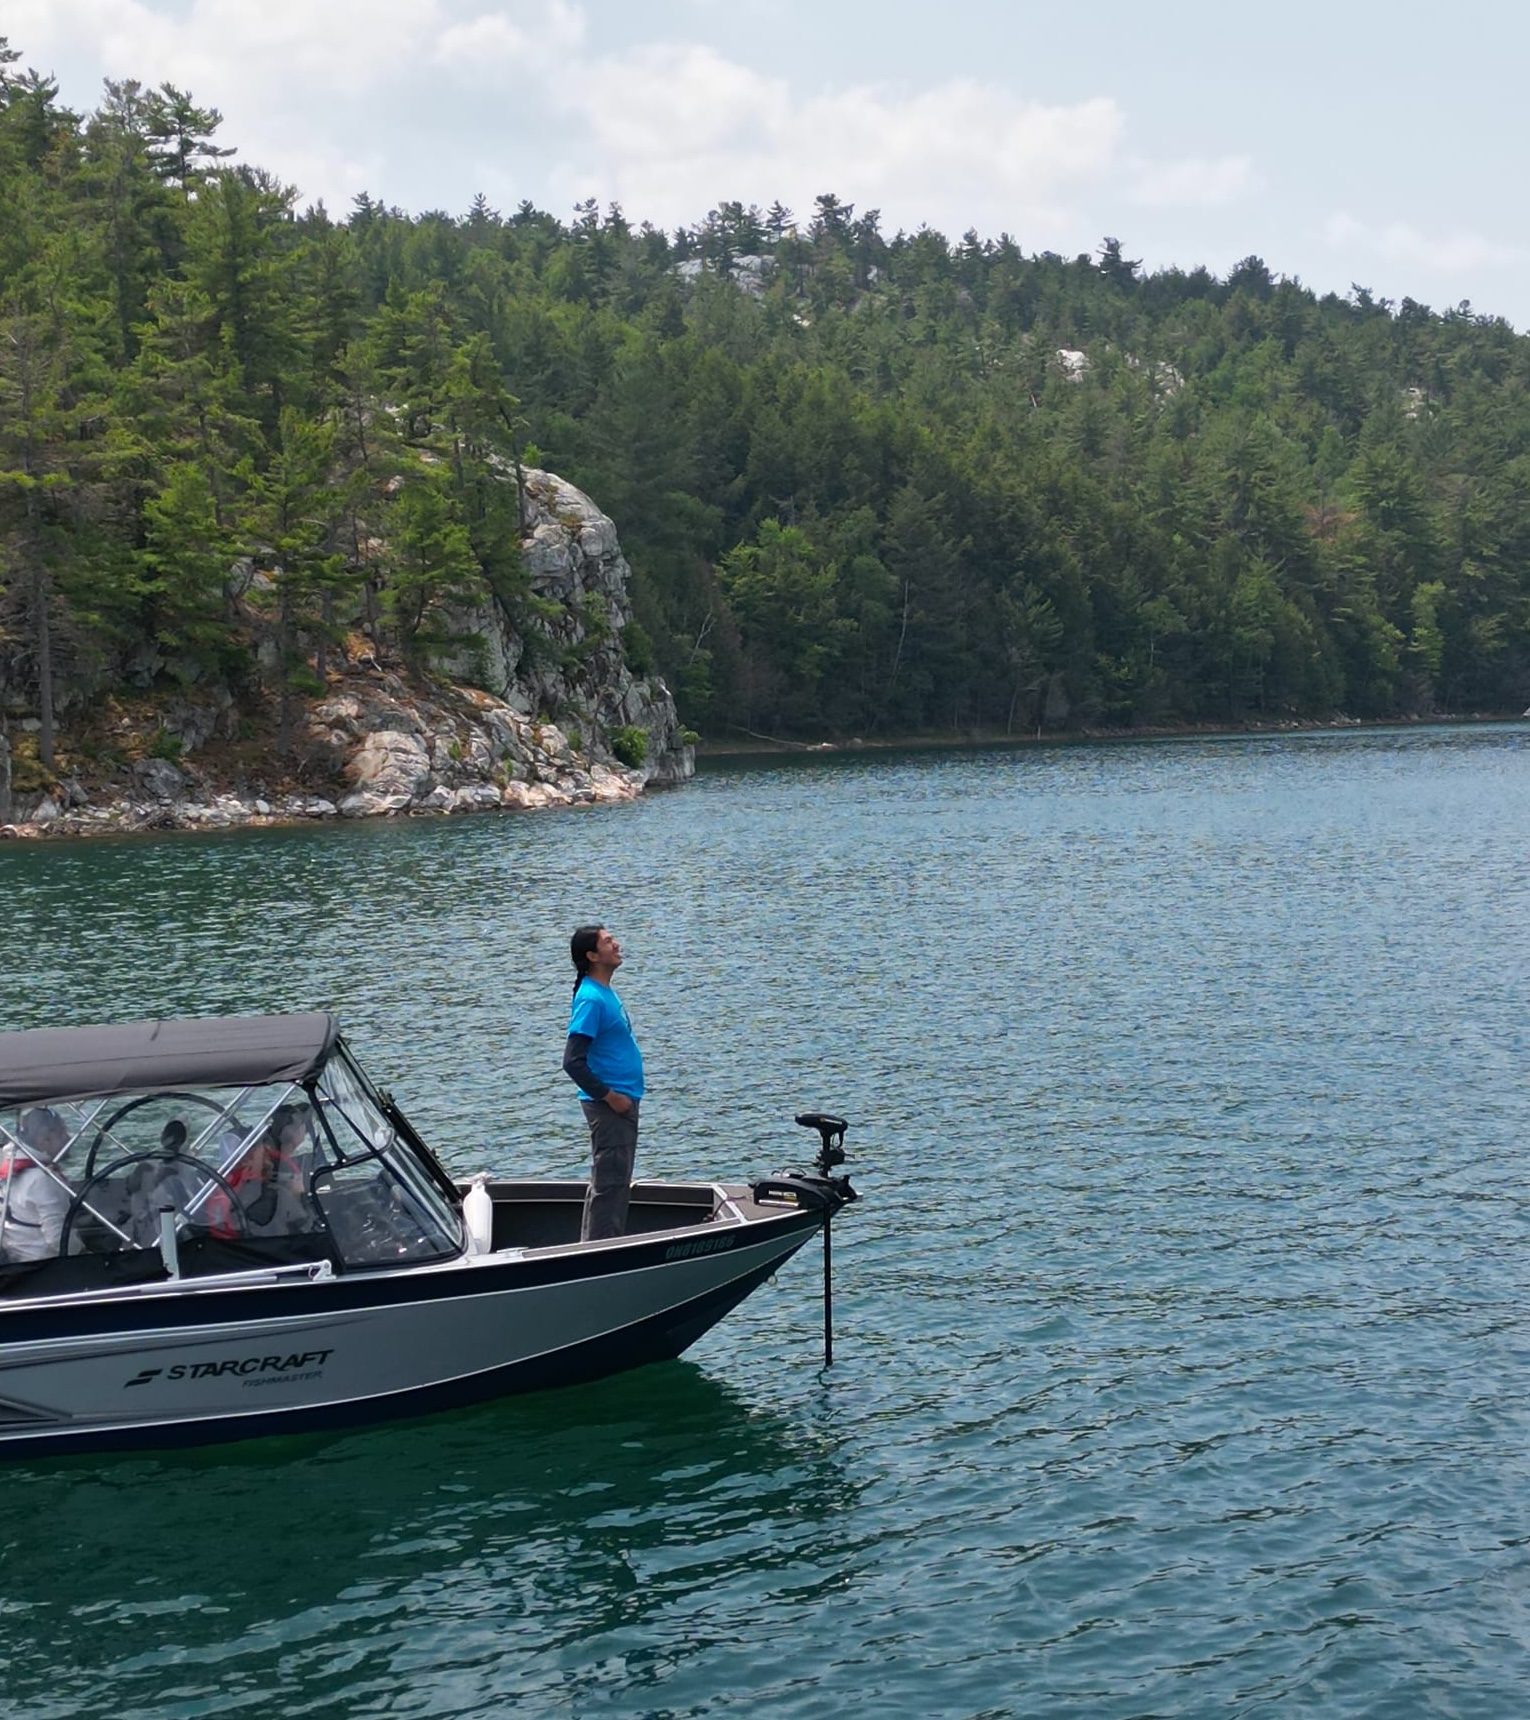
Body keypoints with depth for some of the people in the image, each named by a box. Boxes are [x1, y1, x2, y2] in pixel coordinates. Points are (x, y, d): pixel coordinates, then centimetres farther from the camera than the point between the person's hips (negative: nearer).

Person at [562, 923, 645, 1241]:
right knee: (609, 1183, -5)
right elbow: (573, 1062, -23)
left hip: (623, 1101, 10)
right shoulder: (591, 998, -18)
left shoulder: (605, 993, 13)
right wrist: (608, 1095, -18)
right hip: (609, 1106, -10)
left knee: (616, 1182, 16)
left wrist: (626, 1097, 15)